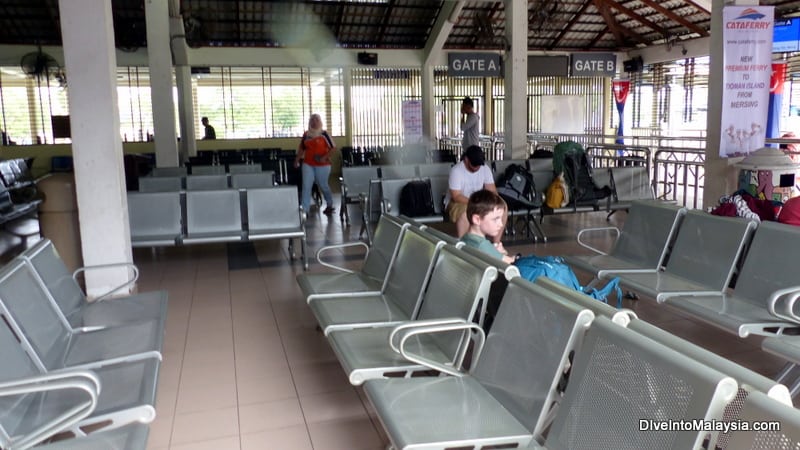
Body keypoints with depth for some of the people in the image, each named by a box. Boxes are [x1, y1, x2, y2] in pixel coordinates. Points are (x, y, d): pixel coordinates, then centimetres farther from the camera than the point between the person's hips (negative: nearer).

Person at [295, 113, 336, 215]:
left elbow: (333, 147, -7)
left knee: (323, 185, 10)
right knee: (306, 186, -5)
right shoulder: (306, 134, 8)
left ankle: (330, 205, 33)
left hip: (322, 165, -3)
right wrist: (297, 159, 10)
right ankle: (305, 210, -2)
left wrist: (325, 157, -16)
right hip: (308, 164, 4)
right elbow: (301, 148, 18)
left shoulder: (324, 134, -6)